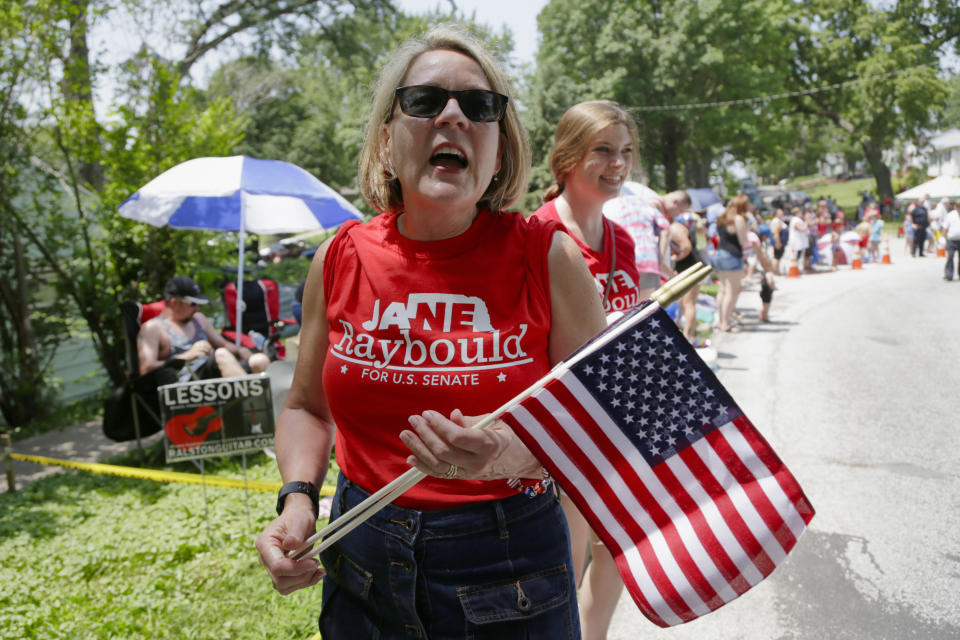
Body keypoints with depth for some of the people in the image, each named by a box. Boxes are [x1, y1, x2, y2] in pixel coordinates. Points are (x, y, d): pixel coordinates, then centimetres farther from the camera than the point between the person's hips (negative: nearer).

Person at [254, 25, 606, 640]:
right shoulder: (340, 260, -3)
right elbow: (307, 406, 10)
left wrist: (519, 455, -27)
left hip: (509, 575, -2)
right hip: (361, 564, 3)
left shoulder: (548, 258, -11)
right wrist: (298, 500, -7)